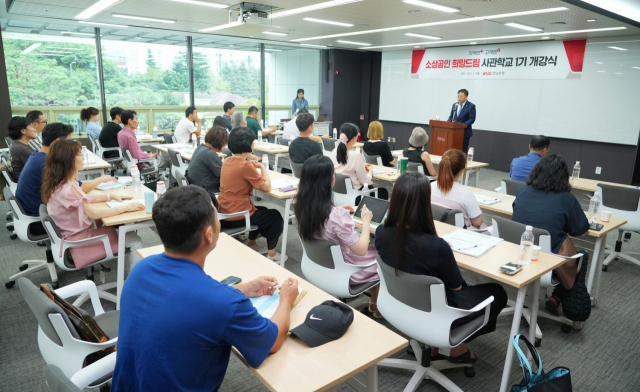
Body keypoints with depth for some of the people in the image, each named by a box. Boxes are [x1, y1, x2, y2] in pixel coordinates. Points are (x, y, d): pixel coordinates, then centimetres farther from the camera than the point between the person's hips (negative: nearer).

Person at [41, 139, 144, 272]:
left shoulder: (63, 183, 3)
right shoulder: (66, 189, -28)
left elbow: (84, 199, 17)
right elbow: (94, 213, -31)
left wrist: (111, 196, 7)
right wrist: (125, 207, -23)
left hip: (78, 230, 10)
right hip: (80, 239, -10)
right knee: (134, 241, -10)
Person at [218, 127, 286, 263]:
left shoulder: (227, 161, 3)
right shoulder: (245, 165, -22)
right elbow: (267, 187, -17)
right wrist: (262, 167, -3)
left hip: (224, 213, 8)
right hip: (236, 217, -8)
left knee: (262, 210, 31)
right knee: (275, 215, 14)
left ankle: (251, 244, 38)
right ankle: (271, 254, 19)